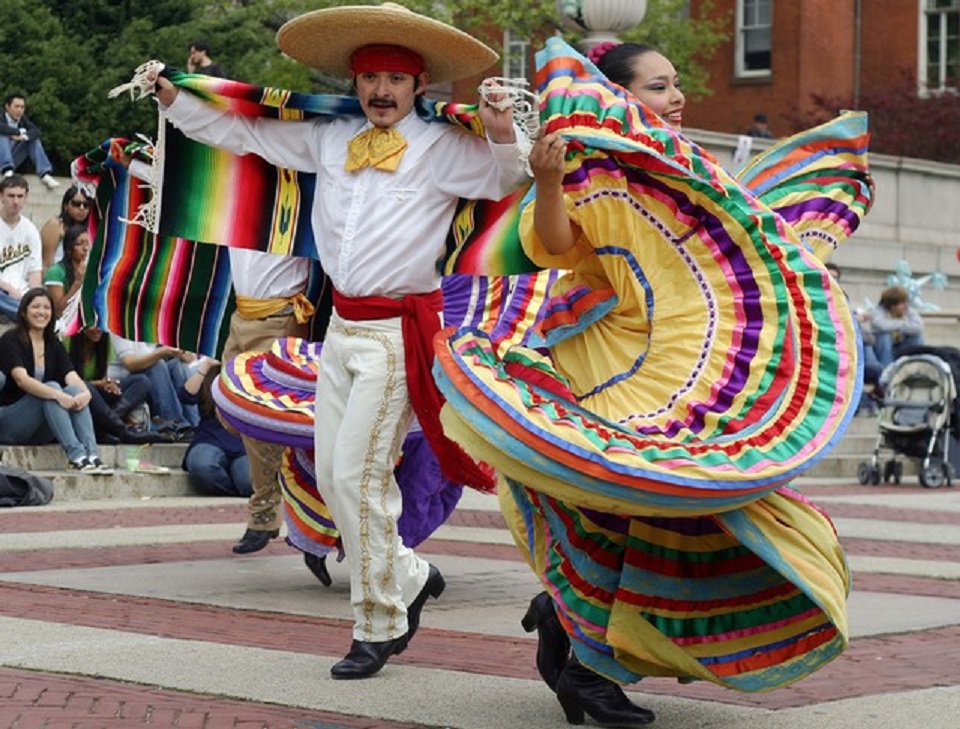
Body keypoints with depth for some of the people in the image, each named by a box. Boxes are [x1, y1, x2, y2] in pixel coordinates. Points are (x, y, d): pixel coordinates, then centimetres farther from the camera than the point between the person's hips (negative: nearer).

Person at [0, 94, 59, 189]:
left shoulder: (22, 119, 6)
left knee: (34, 139, -5)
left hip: (12, 161, 5)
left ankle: (45, 175, -19)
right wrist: (19, 132, -22)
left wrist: (24, 136, -28)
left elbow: (36, 131, -9)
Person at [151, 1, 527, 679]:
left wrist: (503, 134, -31)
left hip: (398, 330, -6)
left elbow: (507, 180, -12)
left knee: (358, 473, -10)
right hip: (342, 325, 7)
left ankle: (379, 626, 4)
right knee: (331, 476, 10)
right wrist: (173, 97, 14)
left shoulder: (441, 148, -6)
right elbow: (242, 133, 18)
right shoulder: (327, 139, 9)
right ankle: (411, 576, 30)